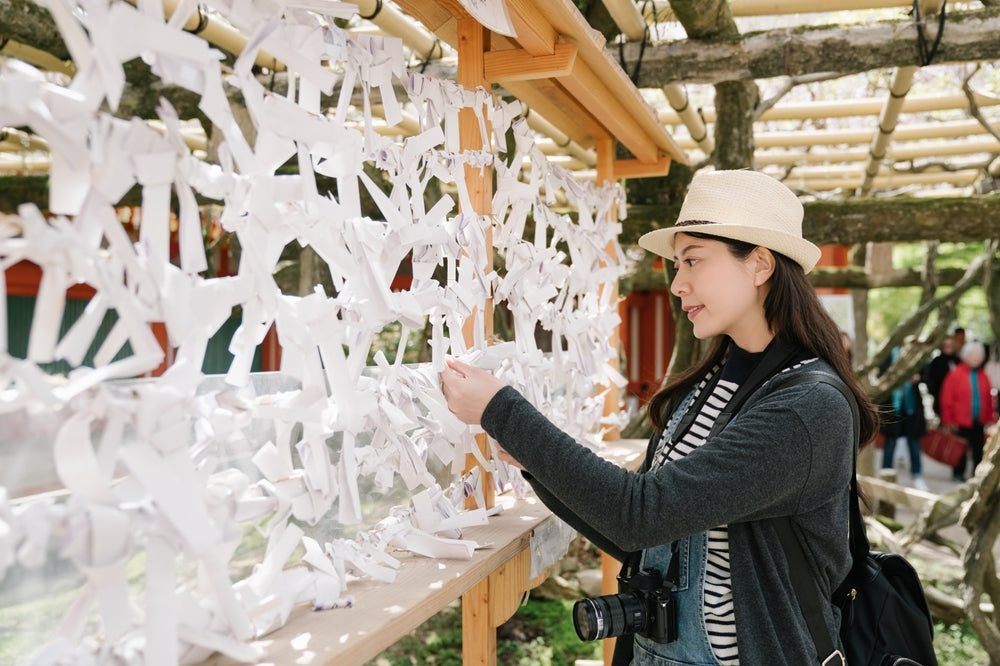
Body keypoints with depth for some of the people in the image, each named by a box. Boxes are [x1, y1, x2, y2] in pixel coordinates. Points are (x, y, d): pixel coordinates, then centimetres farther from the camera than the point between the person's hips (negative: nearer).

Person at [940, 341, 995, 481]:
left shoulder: (983, 377, 7)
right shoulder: (955, 375, -6)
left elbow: (989, 400, 12)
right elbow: (946, 400, -6)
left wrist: (990, 419, 9)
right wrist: (949, 421, -7)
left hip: (979, 422, 4)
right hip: (961, 422, -4)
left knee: (979, 450, 6)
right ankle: (958, 474, 20)